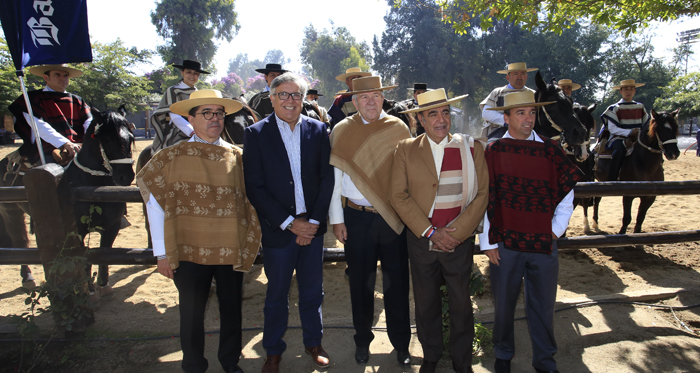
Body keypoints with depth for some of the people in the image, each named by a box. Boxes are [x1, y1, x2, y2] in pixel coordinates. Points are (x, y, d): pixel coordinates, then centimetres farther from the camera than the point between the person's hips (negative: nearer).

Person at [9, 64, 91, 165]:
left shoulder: (77, 101, 26)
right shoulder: (33, 99, 13)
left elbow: (88, 123, 11)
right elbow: (39, 125, -4)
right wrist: (64, 143, -20)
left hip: (80, 148, 3)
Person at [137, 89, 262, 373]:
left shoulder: (236, 156, 4)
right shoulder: (173, 157, -3)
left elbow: (248, 201, 6)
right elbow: (155, 204, -2)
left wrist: (249, 244, -1)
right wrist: (162, 252, -5)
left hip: (232, 251, 2)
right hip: (190, 252, -2)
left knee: (232, 309, 14)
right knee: (192, 313, 11)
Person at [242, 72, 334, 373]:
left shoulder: (318, 130, 2)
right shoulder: (255, 134, -5)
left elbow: (327, 178, 1)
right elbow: (255, 187, -9)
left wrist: (314, 221, -7)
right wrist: (289, 223, -13)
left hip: (312, 226, 2)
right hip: (277, 228, -2)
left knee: (312, 290, 15)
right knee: (276, 294, 13)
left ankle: (313, 342, 36)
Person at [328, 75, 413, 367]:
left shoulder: (398, 129, 2)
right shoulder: (341, 131, 1)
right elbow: (334, 177, 1)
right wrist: (336, 219, -2)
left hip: (394, 217, 0)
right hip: (357, 217, 0)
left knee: (397, 281, 8)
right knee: (361, 282, 12)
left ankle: (401, 343, 27)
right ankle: (362, 341, 32)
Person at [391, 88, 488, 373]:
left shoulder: (471, 148, 0)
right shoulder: (406, 150, -1)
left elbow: (482, 194, -3)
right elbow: (399, 196, -5)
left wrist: (455, 232, -12)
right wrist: (429, 232, -12)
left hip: (460, 240, 0)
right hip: (421, 240, 0)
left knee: (461, 303, 13)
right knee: (425, 302, 14)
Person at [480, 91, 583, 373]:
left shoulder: (551, 150, 2)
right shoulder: (493, 151, -3)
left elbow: (567, 196, 6)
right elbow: (485, 199, -4)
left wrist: (555, 231, 0)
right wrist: (489, 242, -6)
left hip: (544, 244, 2)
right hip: (505, 243, -1)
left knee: (543, 305, 12)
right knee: (504, 304, 12)